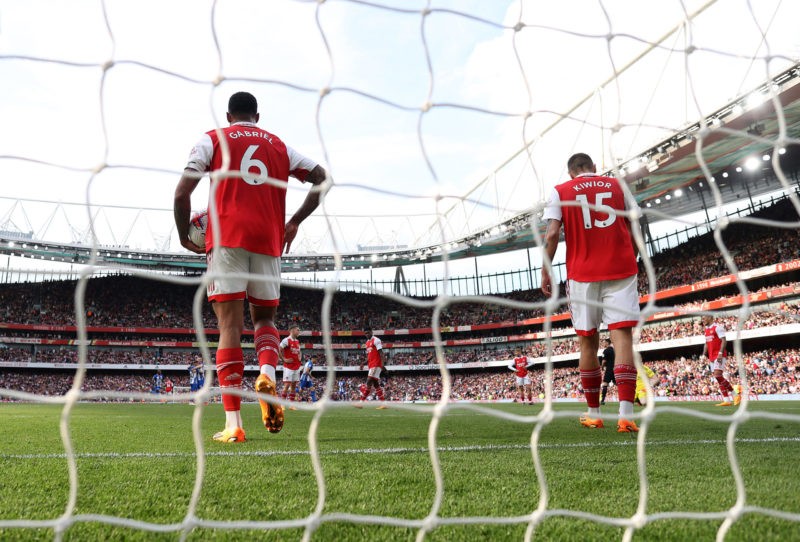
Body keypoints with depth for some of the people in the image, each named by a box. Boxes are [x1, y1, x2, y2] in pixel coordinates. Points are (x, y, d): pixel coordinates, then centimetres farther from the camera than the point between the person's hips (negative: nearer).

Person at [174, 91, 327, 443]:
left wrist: (184, 236, 14)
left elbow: (182, 193, 1)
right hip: (268, 240, 2)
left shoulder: (213, 140, 13)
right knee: (264, 318, 16)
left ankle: (233, 424, -11)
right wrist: (294, 222, 15)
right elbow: (321, 178, 14)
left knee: (230, 324, -5)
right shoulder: (278, 145, 21)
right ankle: (267, 374, -16)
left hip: (227, 237, -2)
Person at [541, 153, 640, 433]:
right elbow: (633, 229, 13)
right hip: (621, 270, 1)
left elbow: (552, 234, -5)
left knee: (588, 342, 8)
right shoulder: (618, 186, 12)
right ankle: (626, 415, -18)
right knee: (622, 336, -6)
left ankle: (594, 413, 17)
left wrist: (545, 272, 1)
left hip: (583, 273, 0)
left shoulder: (560, 192, 6)